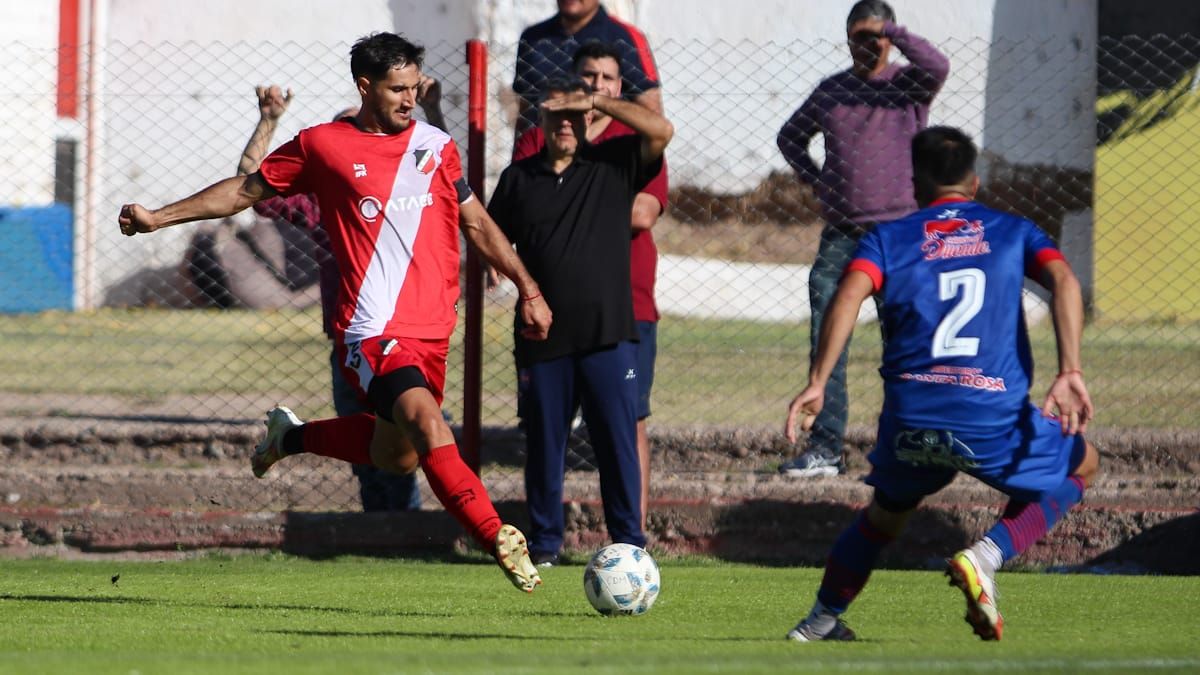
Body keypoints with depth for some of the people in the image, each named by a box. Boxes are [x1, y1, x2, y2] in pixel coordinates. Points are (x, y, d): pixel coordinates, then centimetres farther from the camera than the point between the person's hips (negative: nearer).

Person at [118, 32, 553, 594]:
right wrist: (158, 218, 10)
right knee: (426, 421, -28)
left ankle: (294, 437, 39)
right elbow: (246, 190, 13)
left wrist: (528, 290, 17)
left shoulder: (437, 147, 12)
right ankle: (498, 539, -30)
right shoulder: (322, 146, 1)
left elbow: (477, 224, 21)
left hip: (432, 330, 6)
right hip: (372, 330, -6)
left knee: (396, 457, 13)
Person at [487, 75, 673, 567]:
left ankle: (629, 541, 4)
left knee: (618, 440, -2)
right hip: (542, 337, 2)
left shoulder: (613, 166, 6)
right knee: (543, 443, 5)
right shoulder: (520, 177, 12)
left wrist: (598, 102, -11)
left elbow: (661, 131, -8)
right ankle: (544, 541, 14)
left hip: (608, 333, -2)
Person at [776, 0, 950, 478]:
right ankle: (825, 448, -1)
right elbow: (790, 137, 27)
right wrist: (813, 179, 11)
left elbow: (937, 67, -23)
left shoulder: (909, 85, 1)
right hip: (842, 235, 4)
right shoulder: (831, 91, 13)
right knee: (826, 343, -3)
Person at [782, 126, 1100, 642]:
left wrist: (817, 383, -13)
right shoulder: (1012, 231, 17)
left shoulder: (888, 238, 15)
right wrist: (1069, 372, -13)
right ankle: (986, 556, 4)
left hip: (910, 419, 2)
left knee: (888, 510, 33)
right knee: (1081, 465, 24)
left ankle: (822, 620, 30)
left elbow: (850, 293, -6)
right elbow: (1062, 280, -3)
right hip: (993, 418, -2)